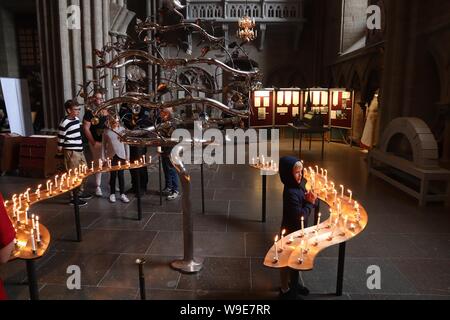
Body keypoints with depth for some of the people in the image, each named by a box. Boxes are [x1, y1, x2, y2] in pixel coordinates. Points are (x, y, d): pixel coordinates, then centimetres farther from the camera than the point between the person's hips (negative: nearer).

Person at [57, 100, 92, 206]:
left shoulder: (76, 119, 9)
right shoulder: (65, 123, -17)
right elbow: (60, 139, -12)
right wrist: (60, 150, -7)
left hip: (79, 150, 9)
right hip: (71, 152, -9)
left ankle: (81, 192, 34)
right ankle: (74, 198, 7)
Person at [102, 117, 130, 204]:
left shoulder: (122, 130, 1)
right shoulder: (106, 132, 1)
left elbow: (126, 144, 4)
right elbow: (103, 145, 5)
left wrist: (127, 156, 1)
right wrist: (104, 157, 0)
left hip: (121, 155, 0)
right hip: (111, 156, 0)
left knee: (121, 175, 3)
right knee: (113, 175, 5)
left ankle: (122, 194, 11)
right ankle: (112, 194, 17)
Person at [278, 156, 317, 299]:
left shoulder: (299, 185, -1)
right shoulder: (290, 192, -29)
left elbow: (304, 203, 9)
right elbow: (300, 215, -29)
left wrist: (311, 199, -11)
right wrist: (310, 203, -18)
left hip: (298, 230, 9)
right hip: (291, 231, -9)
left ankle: (294, 284, 45)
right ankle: (285, 290, 29)